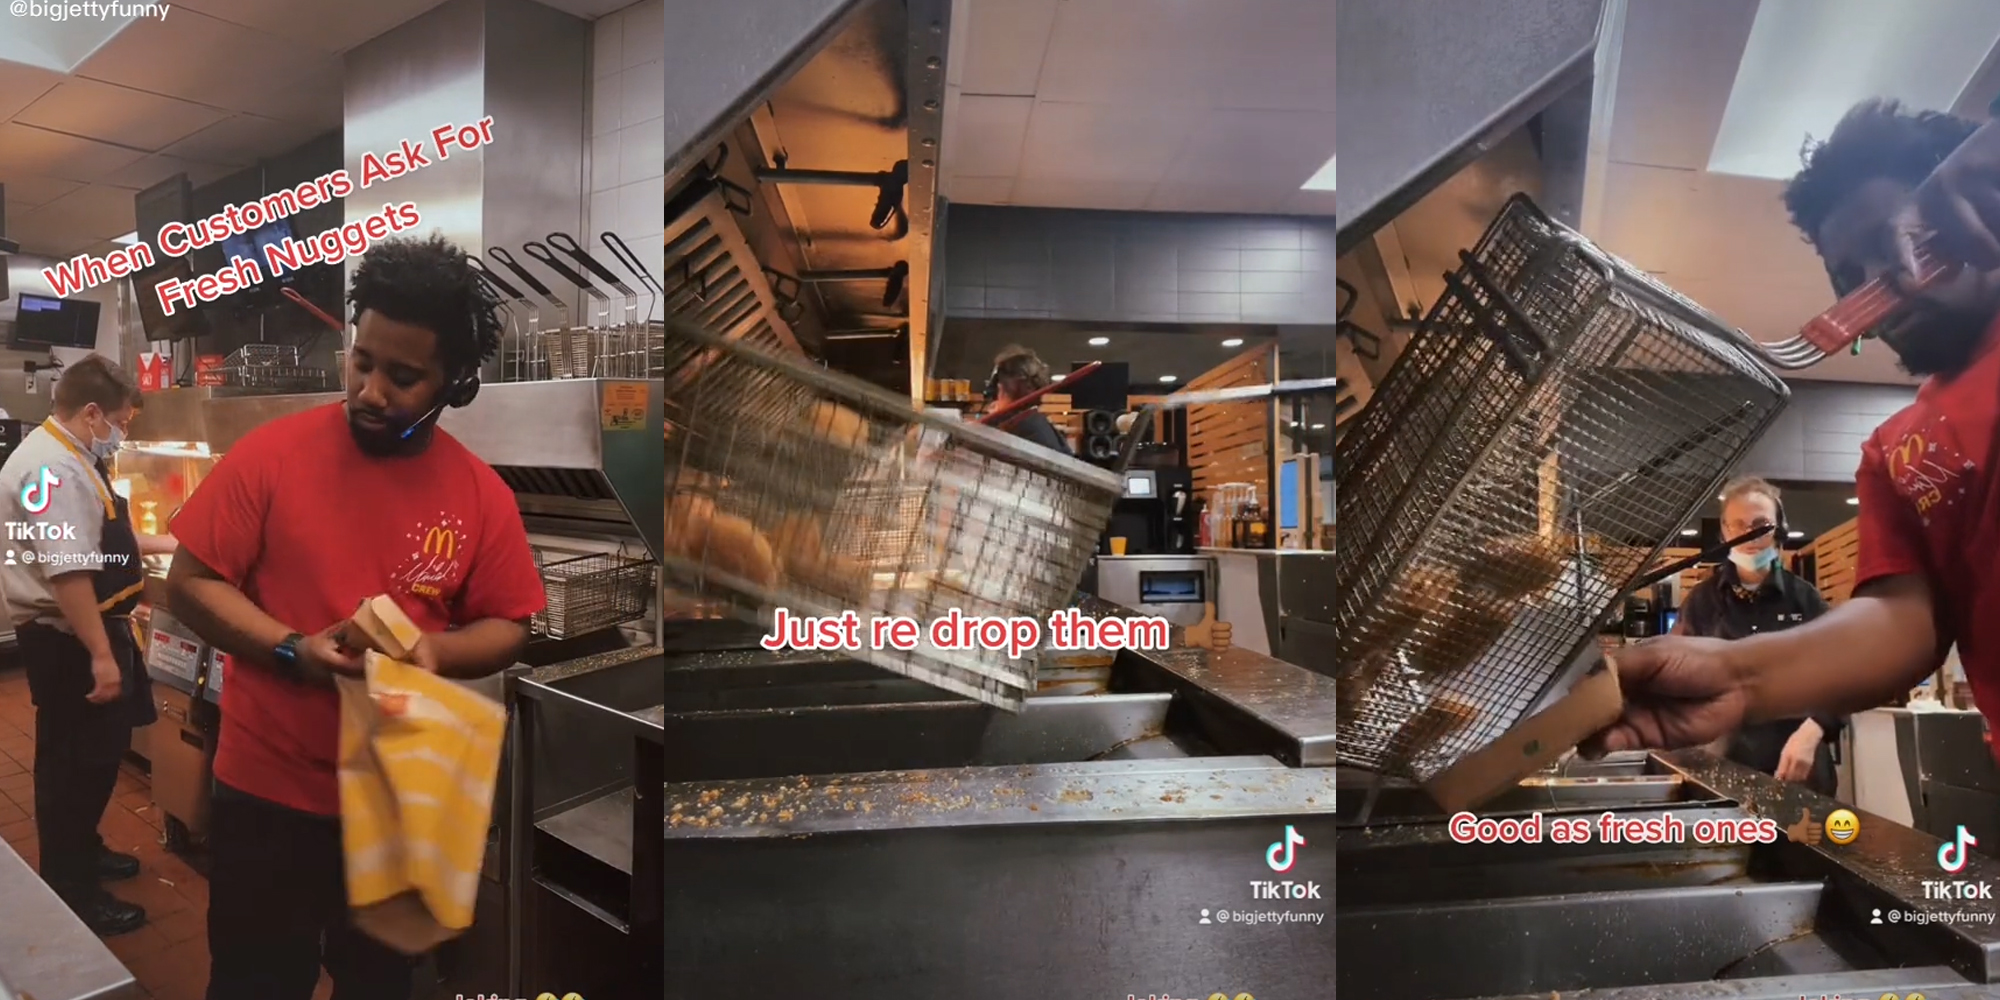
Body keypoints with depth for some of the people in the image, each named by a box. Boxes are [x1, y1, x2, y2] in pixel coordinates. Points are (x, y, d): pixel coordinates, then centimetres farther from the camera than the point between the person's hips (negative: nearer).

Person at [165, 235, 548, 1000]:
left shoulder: (482, 495, -6)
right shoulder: (270, 454, -10)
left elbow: (508, 628, 0)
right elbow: (189, 583, -6)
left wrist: (436, 651, -20)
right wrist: (294, 650, -21)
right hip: (267, 792, -1)